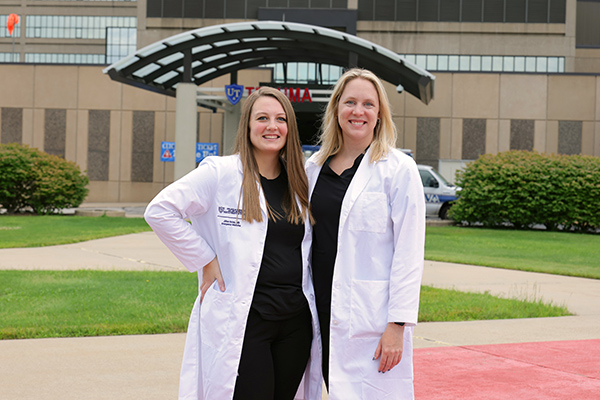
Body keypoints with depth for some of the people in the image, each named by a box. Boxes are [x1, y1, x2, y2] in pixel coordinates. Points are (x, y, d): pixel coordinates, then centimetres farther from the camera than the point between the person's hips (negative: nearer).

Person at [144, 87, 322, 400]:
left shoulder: (298, 182, 12)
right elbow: (159, 211, -10)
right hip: (242, 323, -5)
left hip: (296, 322, 6)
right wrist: (204, 260, -10)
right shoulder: (220, 173, -5)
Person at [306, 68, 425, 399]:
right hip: (324, 314, 5)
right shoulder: (314, 167, 11)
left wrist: (397, 325, -14)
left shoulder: (398, 170, -5)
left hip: (373, 318, -5)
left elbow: (408, 254, -8)